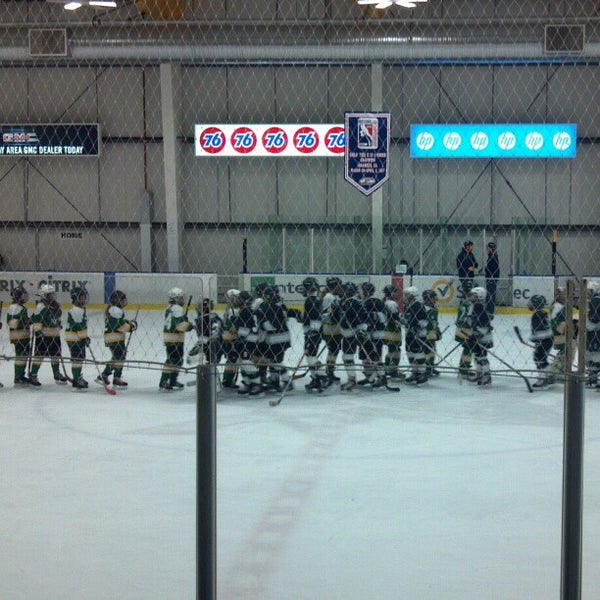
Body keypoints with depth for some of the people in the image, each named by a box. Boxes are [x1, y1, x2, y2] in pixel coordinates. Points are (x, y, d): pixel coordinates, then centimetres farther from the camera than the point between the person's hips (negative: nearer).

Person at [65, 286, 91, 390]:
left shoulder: (82, 308, 14)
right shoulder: (75, 310, -19)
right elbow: (77, 326, -24)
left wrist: (85, 336, 24)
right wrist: (84, 337, -23)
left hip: (80, 337, 10)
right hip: (74, 338, -10)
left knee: (80, 357, 20)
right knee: (77, 358, -9)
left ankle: (78, 377, 34)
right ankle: (76, 381, -8)